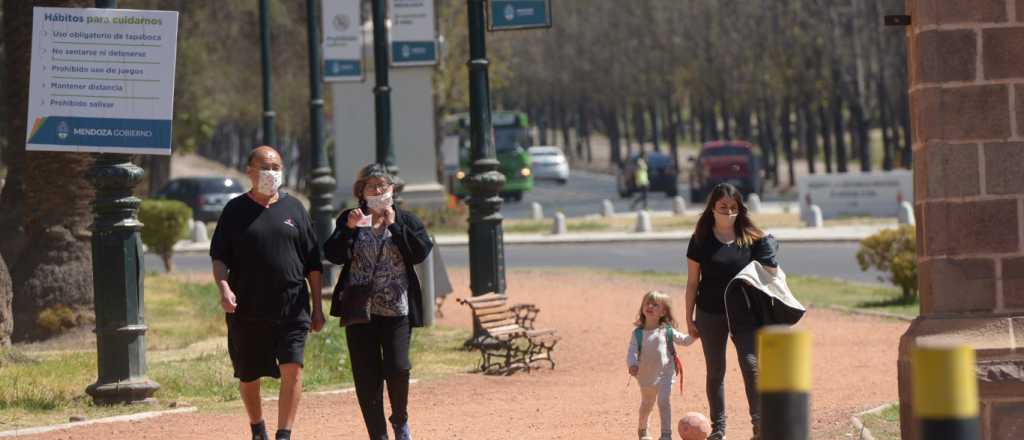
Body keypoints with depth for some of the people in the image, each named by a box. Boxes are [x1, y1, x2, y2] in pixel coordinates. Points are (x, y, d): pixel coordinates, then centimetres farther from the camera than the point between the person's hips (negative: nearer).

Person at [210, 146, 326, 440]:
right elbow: (219, 257, 2)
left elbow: (313, 263, 11)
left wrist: (317, 307, 7)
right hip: (247, 310, 0)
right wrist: (224, 288, -17)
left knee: (292, 370, -15)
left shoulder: (293, 208, 8)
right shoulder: (235, 210, 5)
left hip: (292, 308, 0)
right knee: (248, 378, 9)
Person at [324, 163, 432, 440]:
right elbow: (333, 255, -4)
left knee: (397, 369, -10)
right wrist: (349, 229, -18)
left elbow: (421, 251, -9)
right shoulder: (349, 220, 6)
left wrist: (394, 225, -13)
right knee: (367, 377, 1)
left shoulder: (405, 220, 6)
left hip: (396, 310, -1)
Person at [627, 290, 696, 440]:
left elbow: (684, 340, 5)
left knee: (664, 401, -19)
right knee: (646, 405, 19)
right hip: (646, 375, 2)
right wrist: (632, 365, -30)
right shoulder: (638, 333, -4)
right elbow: (632, 351, -11)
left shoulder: (667, 331, -4)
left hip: (665, 373, -2)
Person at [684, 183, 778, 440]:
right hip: (711, 314, 1)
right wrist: (689, 318, 3)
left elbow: (767, 275, 6)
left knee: (751, 365, -13)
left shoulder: (751, 238, -1)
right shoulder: (701, 240, -1)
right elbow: (692, 282, 3)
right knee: (715, 371, 9)